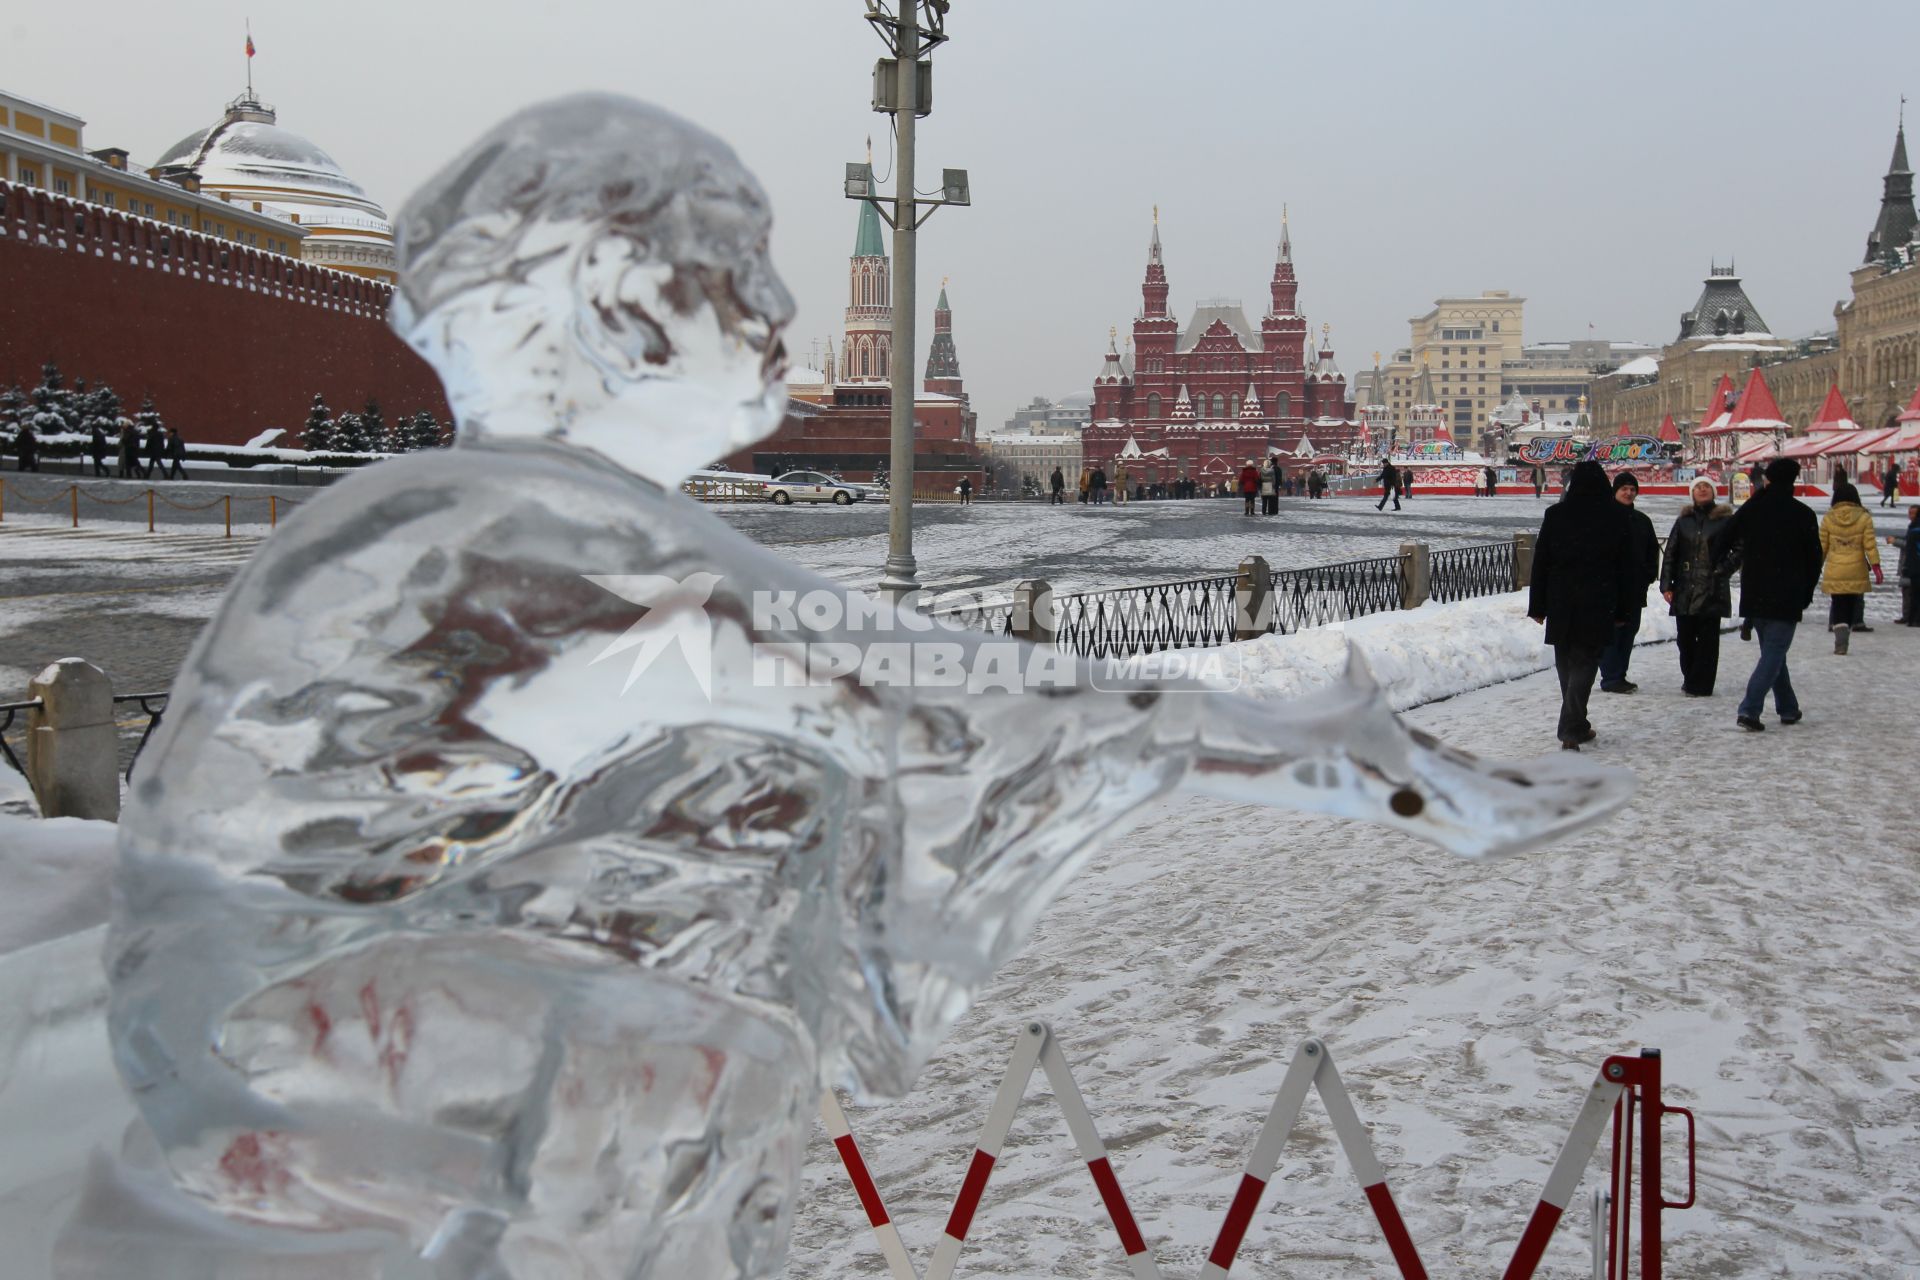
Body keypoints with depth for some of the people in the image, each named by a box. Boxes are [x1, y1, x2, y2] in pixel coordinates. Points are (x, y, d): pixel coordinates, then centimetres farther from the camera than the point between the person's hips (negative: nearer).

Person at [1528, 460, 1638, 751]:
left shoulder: (1555, 514, 2)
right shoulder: (1616, 516, 0)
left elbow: (1540, 562, 3)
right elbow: (1626, 565, 3)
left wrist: (1538, 606, 8)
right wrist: (1623, 609, 10)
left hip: (1561, 604, 2)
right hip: (1598, 604, -1)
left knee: (1566, 665, 14)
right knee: (1584, 662, -1)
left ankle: (1577, 726, 24)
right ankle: (1570, 729, -13)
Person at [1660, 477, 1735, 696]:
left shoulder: (1725, 520, 2)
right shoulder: (1684, 521, 11)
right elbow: (1670, 553, 9)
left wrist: (1724, 571, -6)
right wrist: (1666, 585, 3)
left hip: (1712, 590, -3)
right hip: (1684, 589, 3)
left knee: (1707, 638, -2)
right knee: (1684, 637, 6)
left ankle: (1700, 684, 3)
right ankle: (1691, 679, 21)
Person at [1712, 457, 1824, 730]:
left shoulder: (1751, 508, 3)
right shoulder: (1803, 514, -5)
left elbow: (1722, 537, 0)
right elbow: (1814, 557, 0)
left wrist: (1719, 566, 16)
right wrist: (1807, 593, 10)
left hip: (1754, 595, 4)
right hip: (1786, 597, -4)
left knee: (1773, 650, 18)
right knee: (1774, 652, -4)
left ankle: (1788, 708, 24)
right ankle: (1749, 709, -19)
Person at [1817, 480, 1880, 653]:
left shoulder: (1828, 518, -2)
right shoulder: (1863, 518, -3)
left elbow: (1821, 546, 2)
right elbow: (1870, 545, -6)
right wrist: (1876, 566, -2)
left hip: (1834, 572, 0)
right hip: (1856, 572, 0)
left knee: (1838, 606, 3)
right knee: (1851, 605, 12)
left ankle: (1840, 641, -10)